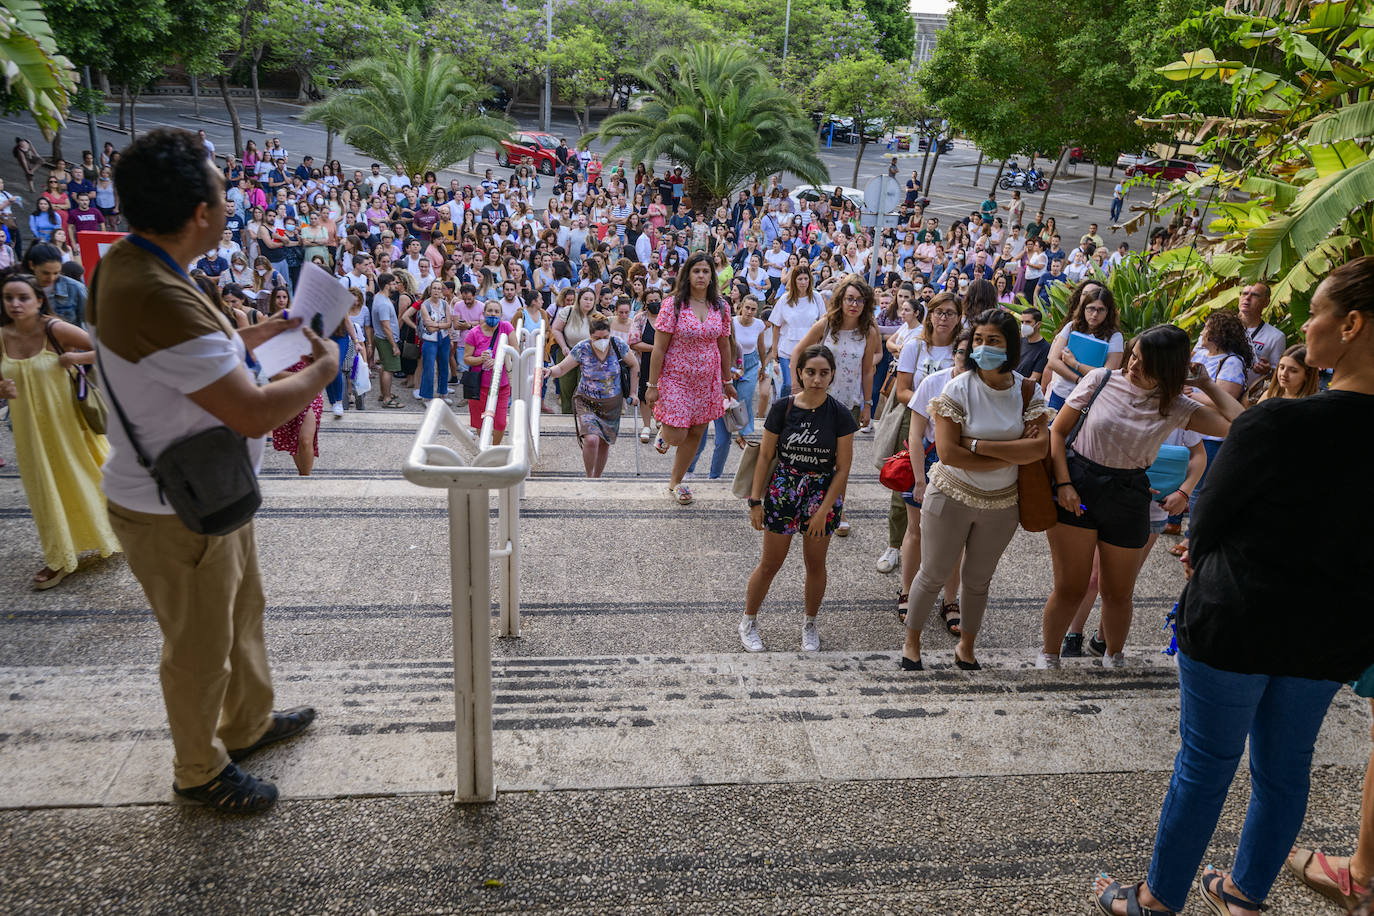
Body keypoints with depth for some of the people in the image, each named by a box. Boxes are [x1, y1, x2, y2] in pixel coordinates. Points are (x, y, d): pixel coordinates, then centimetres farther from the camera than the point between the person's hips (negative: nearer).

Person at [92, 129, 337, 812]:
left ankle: (250, 722, 49)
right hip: (176, 515, -10)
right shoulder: (158, 299, -34)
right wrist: (322, 368, -17)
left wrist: (250, 337, 8)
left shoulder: (127, 261, 0)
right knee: (200, 647, 12)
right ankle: (200, 772, 36)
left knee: (241, 611, 27)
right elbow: (253, 412, -33)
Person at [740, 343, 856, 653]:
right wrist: (756, 500, -3)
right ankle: (748, 622, 27)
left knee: (815, 565, 13)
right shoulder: (783, 408, -9)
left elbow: (842, 468, -7)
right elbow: (765, 456, -2)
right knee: (770, 564, 8)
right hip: (783, 489, 0)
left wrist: (823, 511, -11)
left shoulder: (839, 415, -9)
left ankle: (809, 624, 34)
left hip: (822, 493, 0)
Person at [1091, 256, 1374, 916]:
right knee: (1284, 766, 21)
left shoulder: (1275, 424, -25)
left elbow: (1210, 523, -13)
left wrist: (1201, 564, 8)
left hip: (1235, 622, -5)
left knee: (1205, 763, 10)